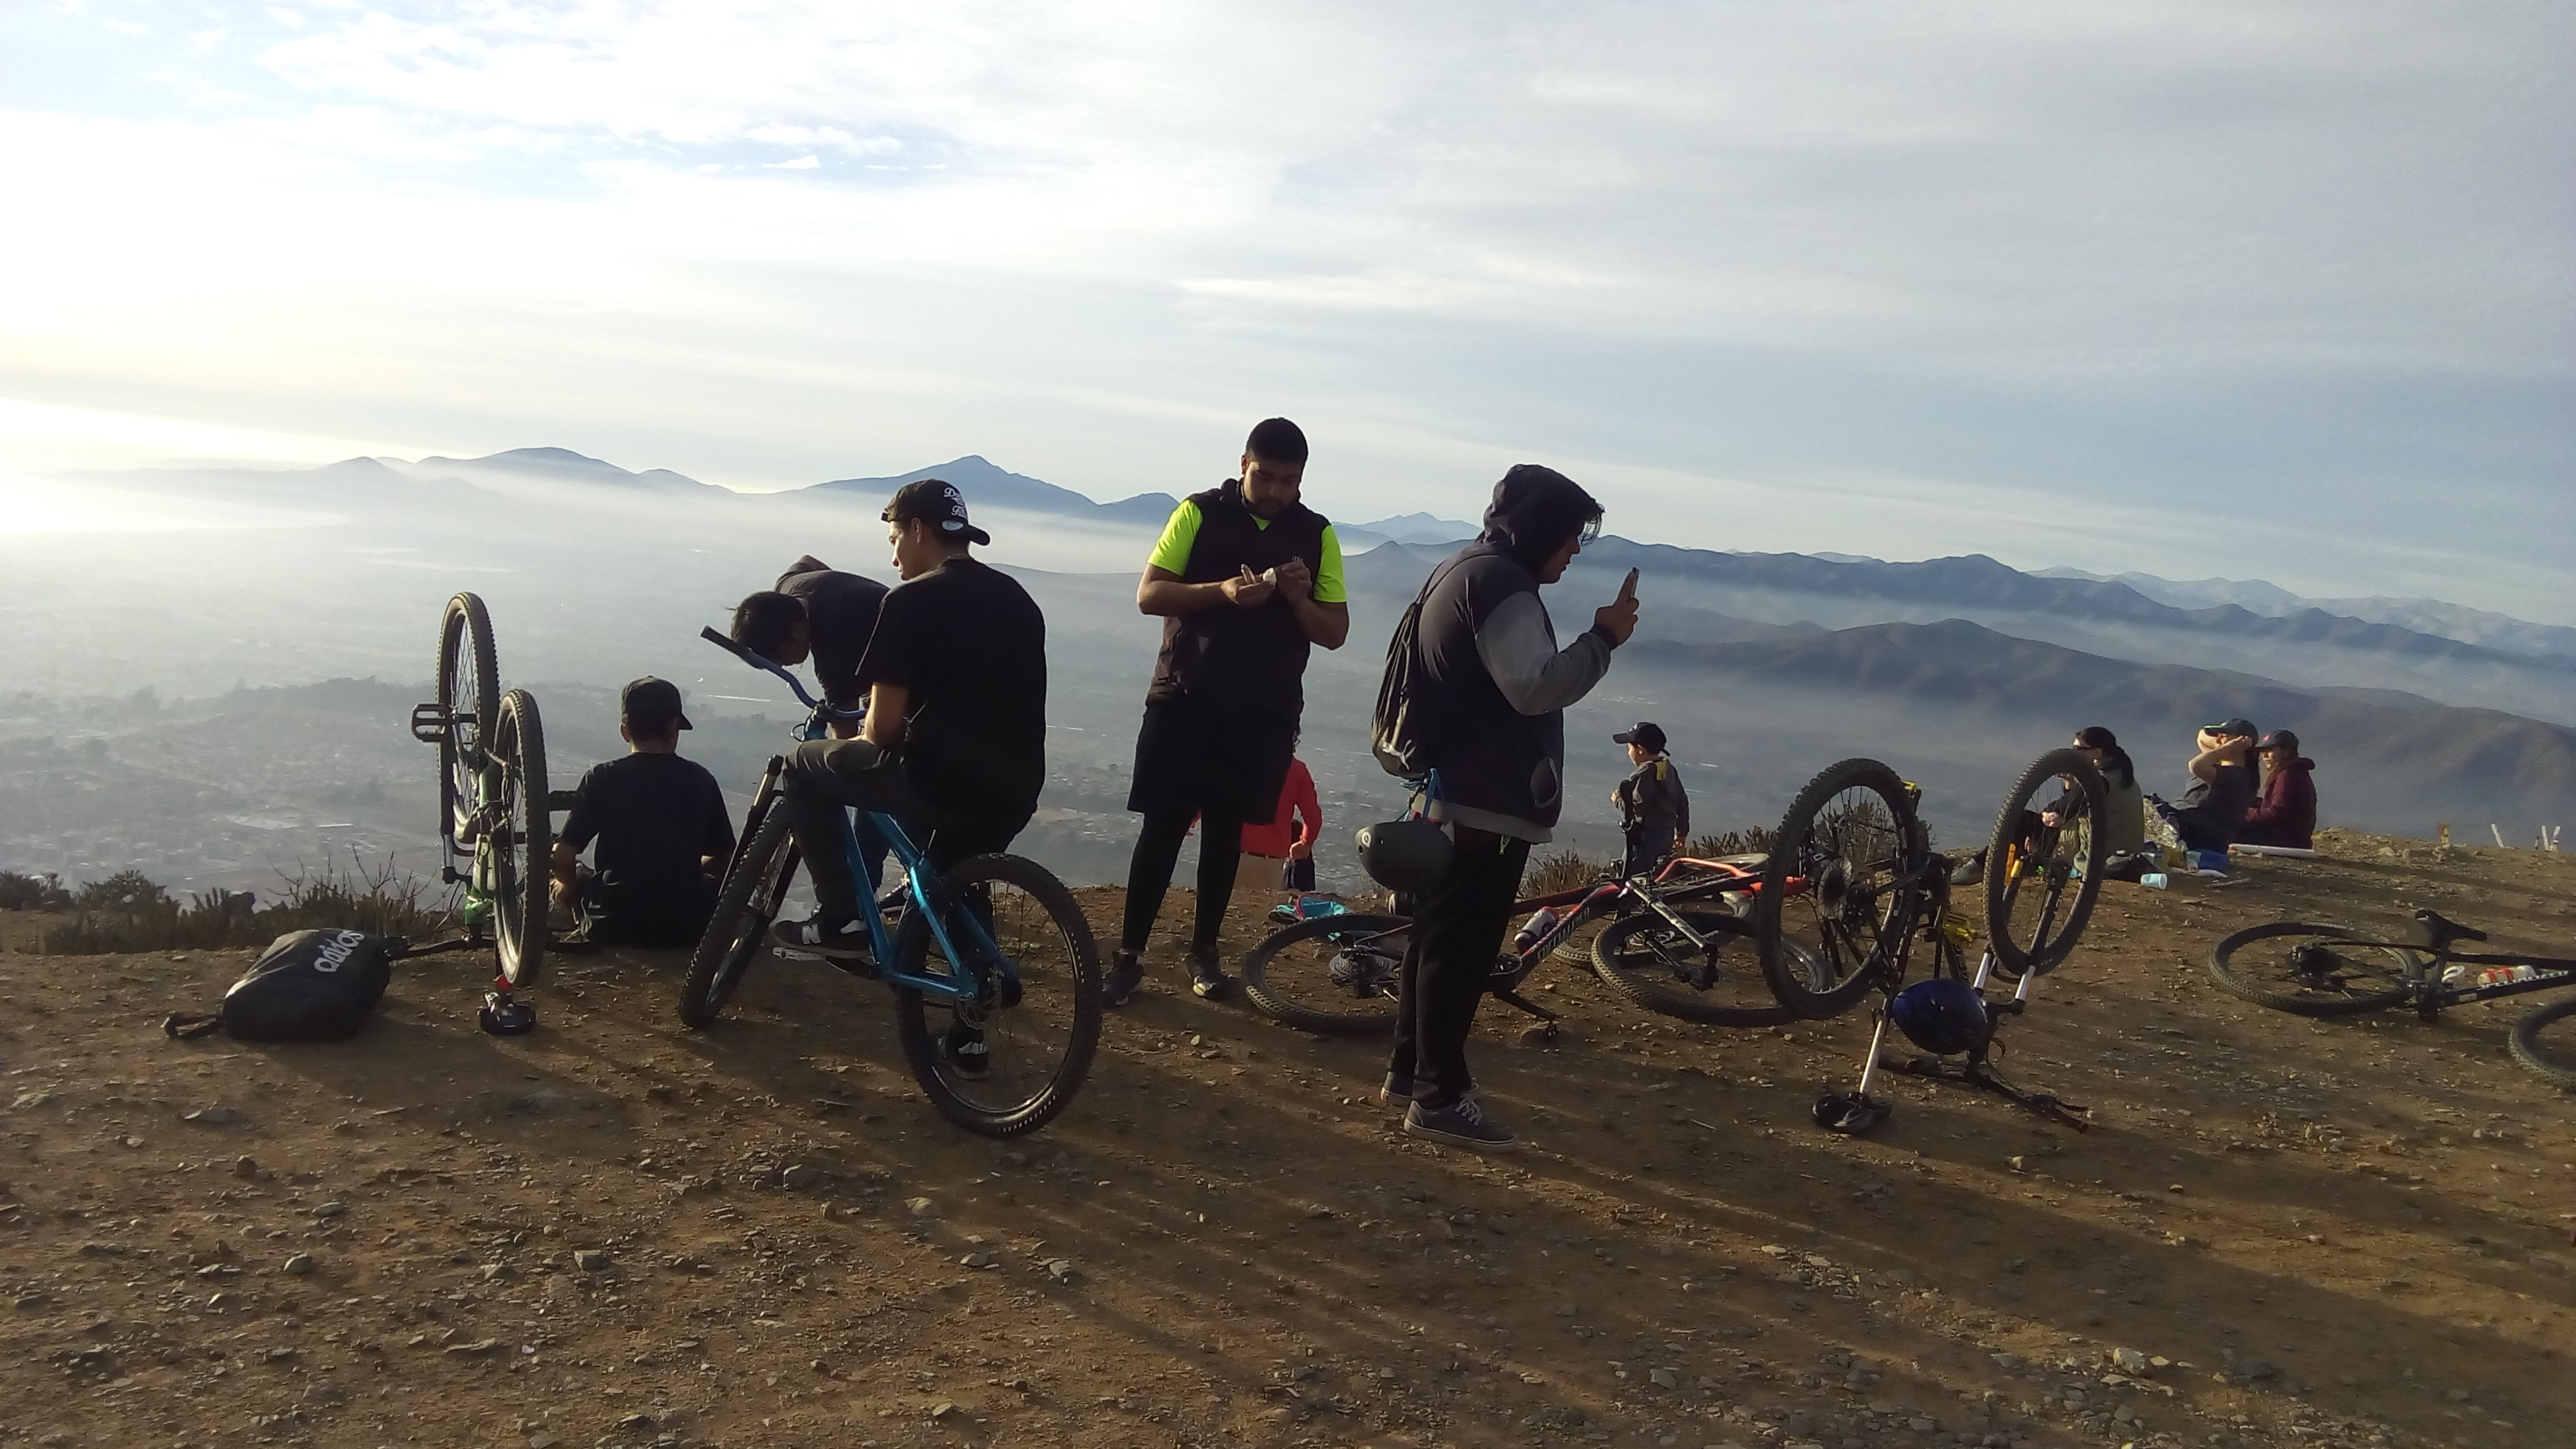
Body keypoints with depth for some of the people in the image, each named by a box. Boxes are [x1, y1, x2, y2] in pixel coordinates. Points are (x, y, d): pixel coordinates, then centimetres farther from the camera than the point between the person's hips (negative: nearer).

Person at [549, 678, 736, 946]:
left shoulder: (601, 778, -6)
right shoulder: (700, 780, -1)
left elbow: (563, 855, -9)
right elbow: (724, 859, 4)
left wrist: (568, 884, 14)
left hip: (614, 930, -1)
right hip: (688, 929, 1)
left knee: (566, 881, 28)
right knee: (715, 881, 31)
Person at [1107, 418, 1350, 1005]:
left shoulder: (1316, 535, 5)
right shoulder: (1199, 513, -1)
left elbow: (1335, 632, 5)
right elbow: (1148, 594, -5)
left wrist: (1296, 596, -15)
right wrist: (1222, 591, -20)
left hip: (1264, 712, 2)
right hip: (1184, 700, -2)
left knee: (1224, 830, 11)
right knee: (1162, 826, -1)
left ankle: (1204, 950, 24)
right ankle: (1128, 955, 7)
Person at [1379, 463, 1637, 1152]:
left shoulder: (1461, 571, 17)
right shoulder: (1499, 585, -17)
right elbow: (1537, 686, -26)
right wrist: (1604, 637, -18)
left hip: (1453, 792, 11)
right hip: (1488, 802, -11)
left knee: (1441, 935, 16)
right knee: (1463, 945, -6)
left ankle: (1409, 1070, 25)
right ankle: (1439, 1098, -1)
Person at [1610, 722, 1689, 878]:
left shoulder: (1643, 776, -18)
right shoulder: (1670, 770, 10)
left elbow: (1637, 809, -24)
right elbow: (1682, 803, 16)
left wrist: (1618, 799, -5)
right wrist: (1682, 833, 26)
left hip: (1645, 837, -9)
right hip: (1667, 834, 9)